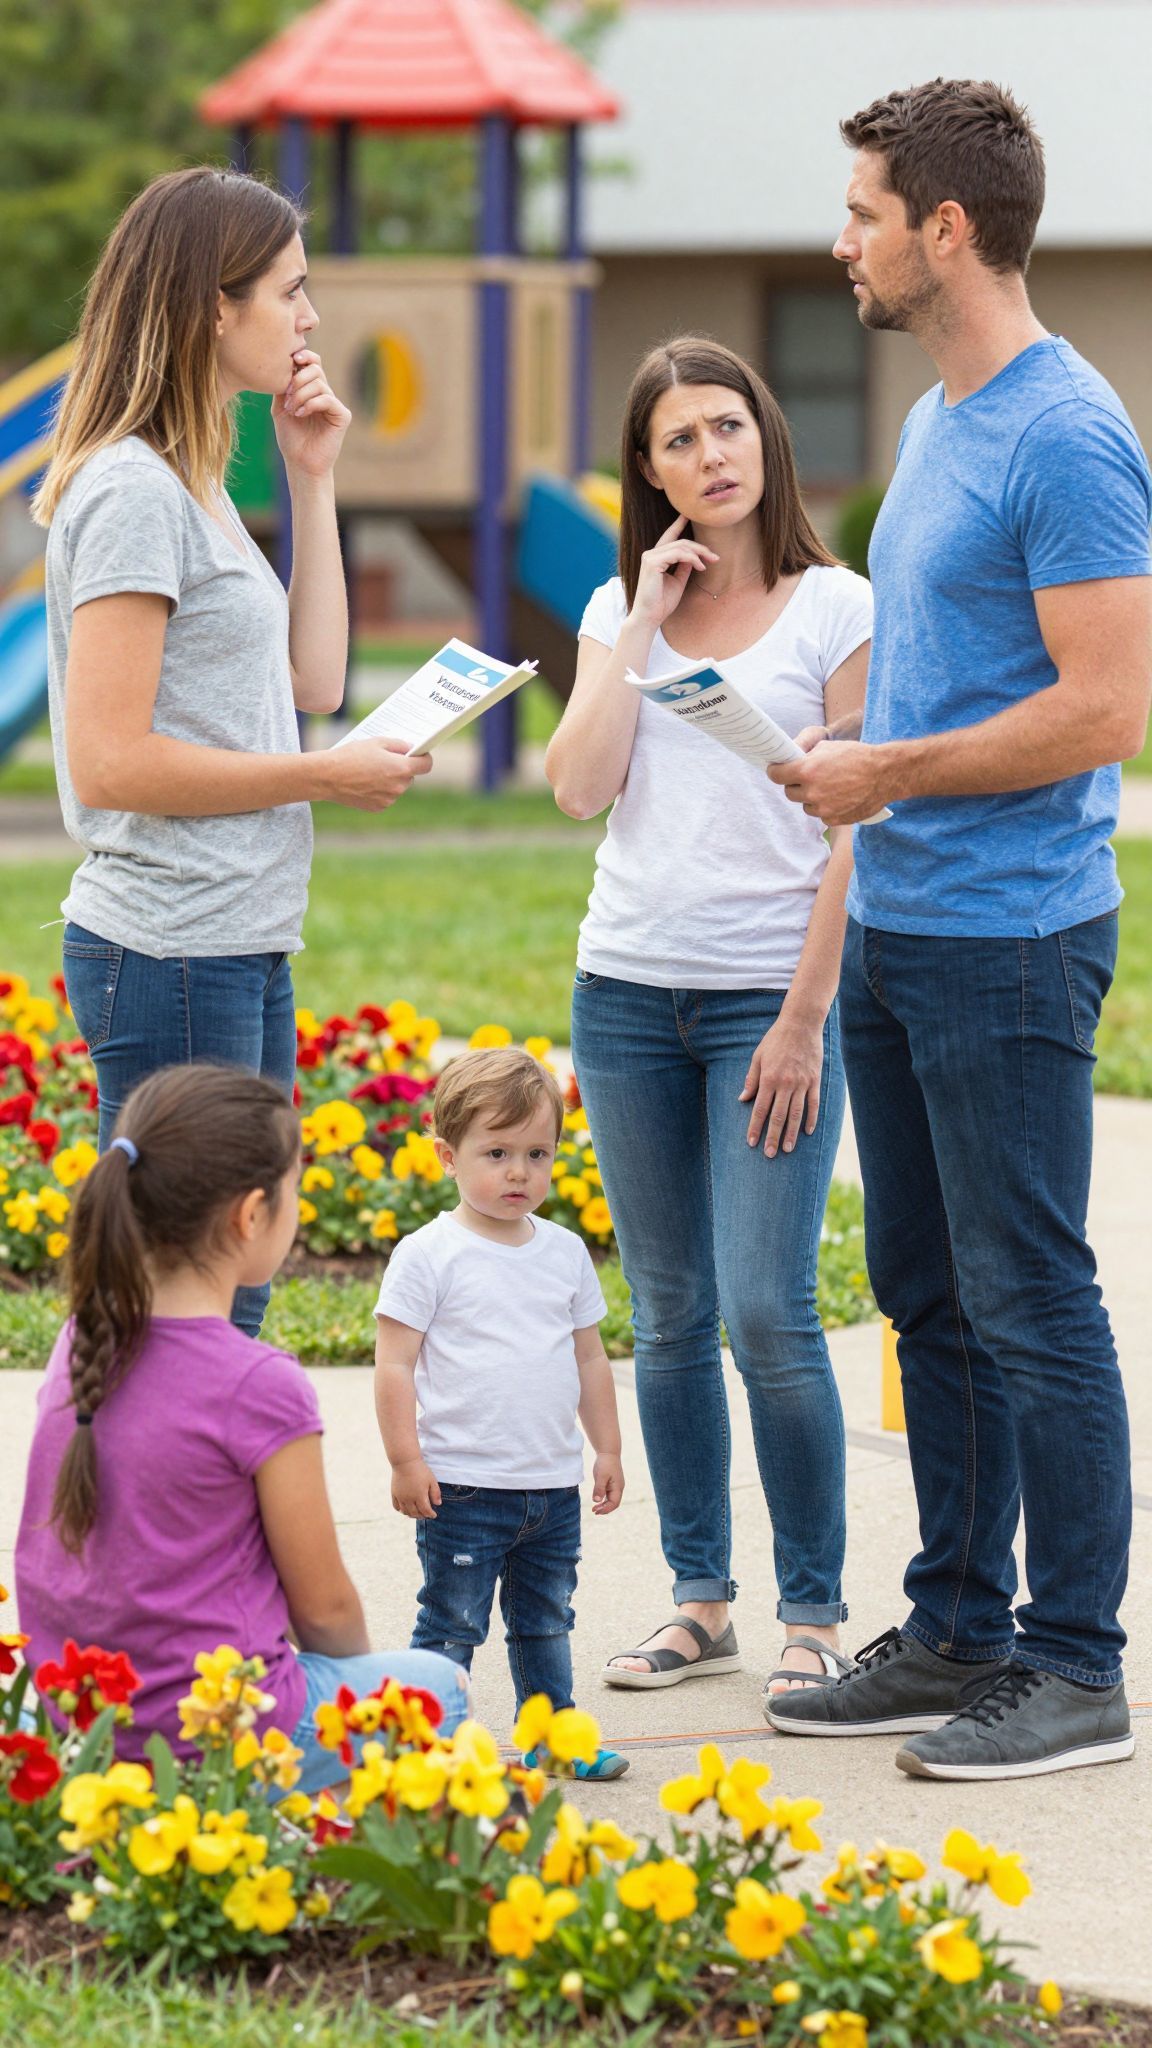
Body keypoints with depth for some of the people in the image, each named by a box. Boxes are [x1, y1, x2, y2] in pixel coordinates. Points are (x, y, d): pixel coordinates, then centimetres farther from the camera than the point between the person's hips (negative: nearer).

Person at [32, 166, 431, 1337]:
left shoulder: (194, 484, 15)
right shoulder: (132, 492, -14)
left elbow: (314, 681, 18)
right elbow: (110, 761, -20)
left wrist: (312, 485, 14)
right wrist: (324, 777, -12)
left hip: (243, 952, 10)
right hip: (168, 958, -10)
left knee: (227, 1314, 12)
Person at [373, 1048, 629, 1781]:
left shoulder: (565, 1252, 9)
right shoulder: (429, 1255, -8)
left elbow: (589, 1359, 17)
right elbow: (395, 1364, -8)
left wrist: (607, 1448, 15)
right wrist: (406, 1459, -13)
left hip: (554, 1484, 6)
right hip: (462, 1485, -5)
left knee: (546, 1622, 16)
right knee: (452, 1626, -3)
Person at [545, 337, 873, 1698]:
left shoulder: (835, 610, -3)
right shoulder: (619, 611, 11)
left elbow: (857, 830, -6)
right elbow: (579, 787, -3)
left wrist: (807, 1017, -11)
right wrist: (644, 624, -5)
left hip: (771, 995, -5)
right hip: (628, 991, 5)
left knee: (767, 1313, -10)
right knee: (669, 1317, 8)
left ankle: (814, 1613, 0)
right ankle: (699, 1605, 15)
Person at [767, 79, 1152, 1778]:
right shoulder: (935, 422, 14)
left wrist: (893, 774, -14)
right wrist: (847, 765, 9)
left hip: (1007, 941, -10)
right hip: (896, 926, 10)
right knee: (931, 1300, 14)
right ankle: (957, 1635, 23)